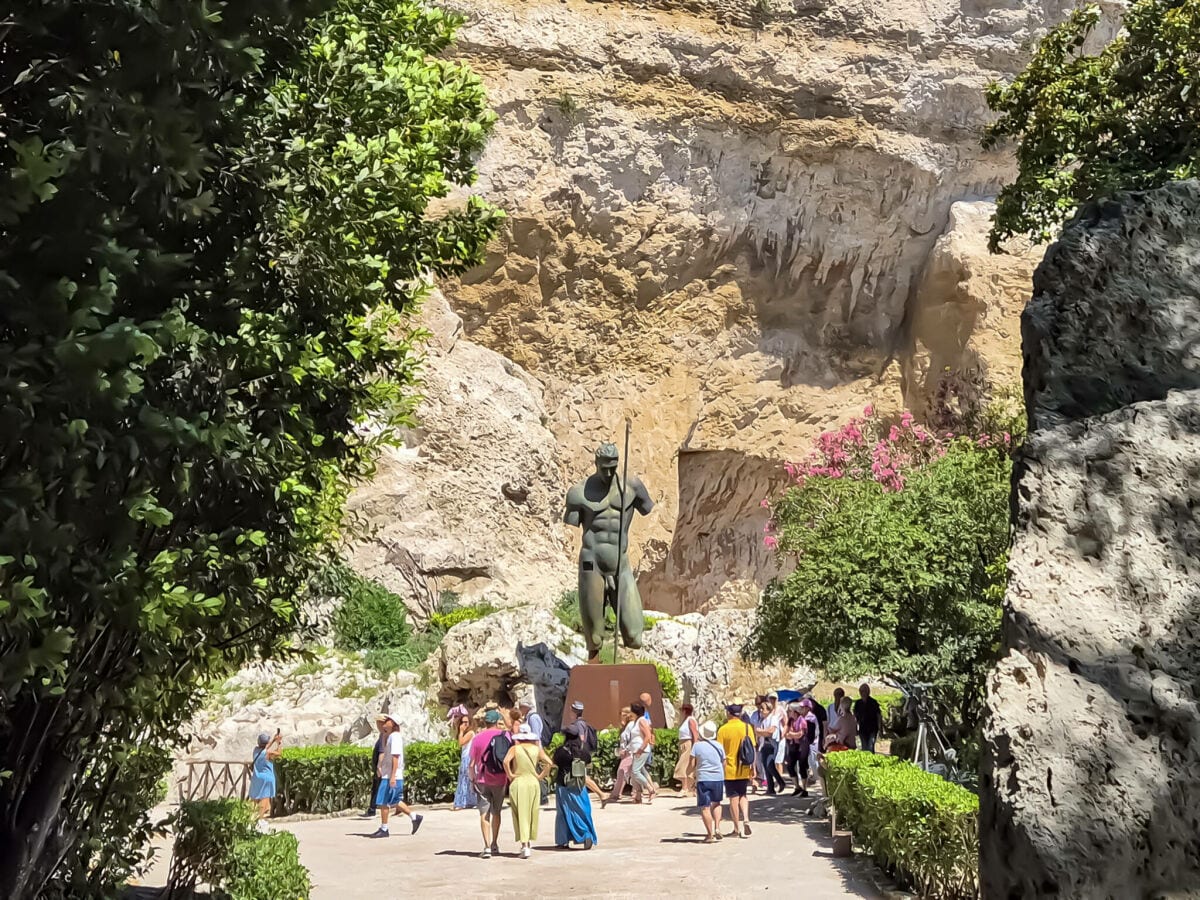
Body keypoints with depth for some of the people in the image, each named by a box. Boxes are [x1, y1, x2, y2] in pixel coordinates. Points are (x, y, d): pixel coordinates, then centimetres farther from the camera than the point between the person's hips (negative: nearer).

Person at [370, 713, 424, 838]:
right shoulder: (389, 737, 16)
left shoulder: (395, 737, -14)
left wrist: (392, 776, -24)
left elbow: (395, 757, -20)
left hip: (391, 777, -9)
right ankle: (415, 817, 20)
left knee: (383, 802, -3)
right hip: (387, 775, 9)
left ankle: (384, 829, 5)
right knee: (395, 802, 14)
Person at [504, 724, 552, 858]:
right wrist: (540, 776, 1)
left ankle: (524, 846, -8)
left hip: (517, 783, -2)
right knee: (532, 814, 16)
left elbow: (506, 761, -21)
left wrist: (510, 775, -8)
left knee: (521, 815, 1)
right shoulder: (537, 748, 2)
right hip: (533, 782, 2)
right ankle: (529, 843, 26)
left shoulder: (514, 748, -4)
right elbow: (549, 763, -9)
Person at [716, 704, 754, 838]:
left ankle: (737, 828, 8)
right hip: (744, 768, 3)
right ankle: (746, 819, -3)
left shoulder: (722, 730, -9)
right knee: (742, 795, 18)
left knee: (733, 798, 5)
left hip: (729, 769, -3)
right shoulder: (747, 728, -2)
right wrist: (753, 766, 9)